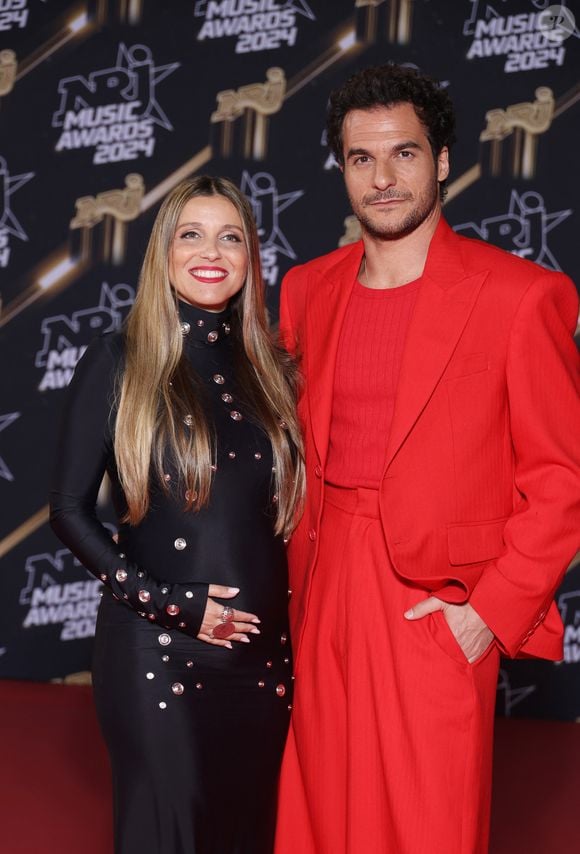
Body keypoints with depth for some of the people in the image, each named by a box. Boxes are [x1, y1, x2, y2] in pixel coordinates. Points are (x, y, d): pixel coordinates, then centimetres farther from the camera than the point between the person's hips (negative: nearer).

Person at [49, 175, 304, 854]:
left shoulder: (270, 368, 8)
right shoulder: (117, 362, -4)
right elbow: (69, 508, -5)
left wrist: (295, 615, 2)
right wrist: (162, 599, -13)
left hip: (264, 648, 4)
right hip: (156, 649, -4)